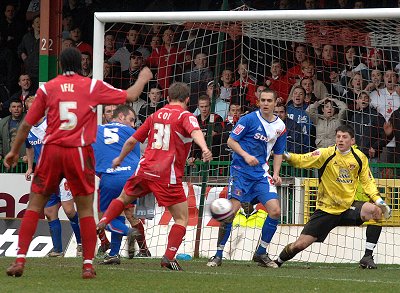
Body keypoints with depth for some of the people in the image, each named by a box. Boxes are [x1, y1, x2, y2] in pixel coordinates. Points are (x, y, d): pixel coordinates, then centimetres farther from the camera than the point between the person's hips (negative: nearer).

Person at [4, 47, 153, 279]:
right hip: (79, 153, -1)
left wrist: (14, 151, 20)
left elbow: (27, 124, 8)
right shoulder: (93, 86, 2)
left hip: (51, 150, 1)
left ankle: (20, 260, 0)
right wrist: (143, 79, 30)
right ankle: (88, 264, 3)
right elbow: (129, 95, 10)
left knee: (35, 205, 9)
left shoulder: (47, 88, 5)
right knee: (85, 209, 8)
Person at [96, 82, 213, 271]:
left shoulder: (156, 115, 15)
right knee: (182, 218, 2)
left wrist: (120, 159, 38)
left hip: (145, 170, 5)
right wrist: (204, 149, -43)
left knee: (123, 199, 30)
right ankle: (169, 257, -10)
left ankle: (101, 224, 14)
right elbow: (195, 131, -25)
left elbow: (132, 141, 21)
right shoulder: (185, 116, -1)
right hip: (168, 175, -5)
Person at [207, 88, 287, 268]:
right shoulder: (249, 119, -7)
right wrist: (246, 155, -19)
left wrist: (276, 174, 6)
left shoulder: (280, 126, 8)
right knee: (231, 210, -13)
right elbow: (231, 141, -5)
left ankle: (261, 253, 7)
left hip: (261, 174, 5)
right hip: (241, 171, -5)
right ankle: (218, 255, -1)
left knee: (275, 210, -9)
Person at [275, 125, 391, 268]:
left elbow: (368, 182, 7)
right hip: (326, 209, -2)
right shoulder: (325, 154, -10)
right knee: (300, 244, -5)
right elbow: (301, 160, -15)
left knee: (376, 210, -29)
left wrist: (379, 201, -8)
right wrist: (287, 156, -36)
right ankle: (278, 262, 27)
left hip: (348, 206, 2)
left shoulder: (359, 157, -1)